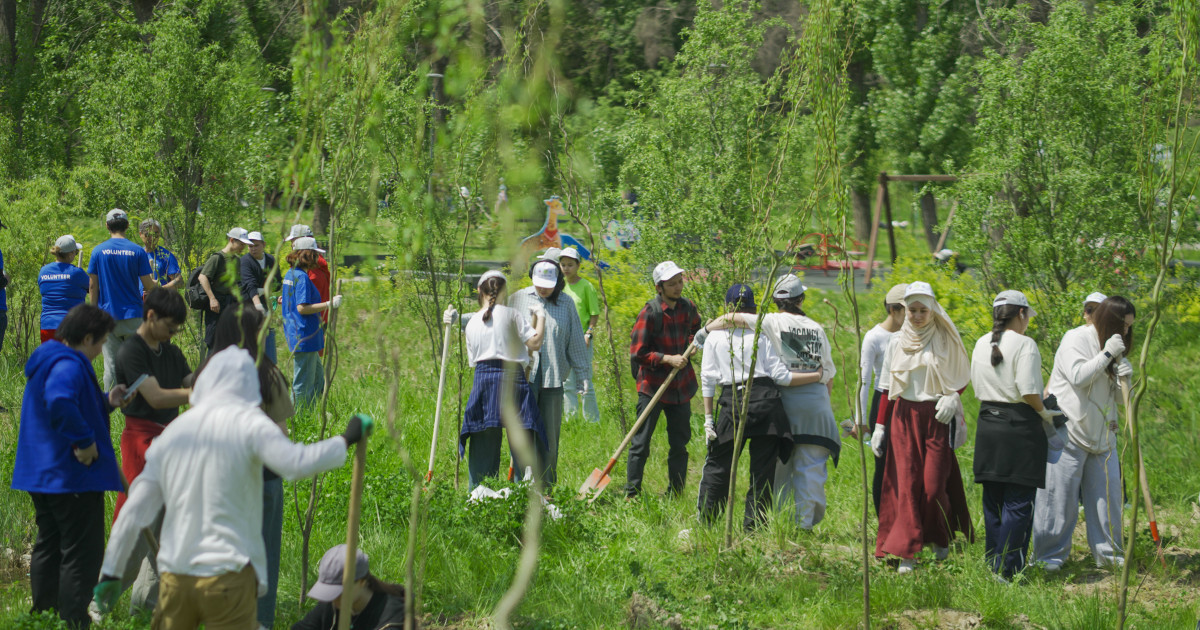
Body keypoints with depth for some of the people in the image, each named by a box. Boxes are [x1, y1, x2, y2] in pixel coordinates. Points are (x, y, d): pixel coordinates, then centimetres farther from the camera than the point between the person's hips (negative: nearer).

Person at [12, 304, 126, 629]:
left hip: (41, 476, 10)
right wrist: (85, 441, -31)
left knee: (48, 549, 18)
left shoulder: (47, 361, 13)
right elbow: (60, 403, -41)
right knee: (81, 554, -3)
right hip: (75, 478, -10)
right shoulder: (69, 366, -21)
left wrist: (106, 401, 8)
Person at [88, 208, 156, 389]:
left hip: (108, 315, 1)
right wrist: (156, 286, 22)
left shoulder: (98, 251, 0)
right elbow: (148, 286, -2)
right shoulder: (138, 252, -4)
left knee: (111, 365, 3)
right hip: (133, 314, -1)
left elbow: (92, 287, 2)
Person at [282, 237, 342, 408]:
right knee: (303, 384, -3)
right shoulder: (302, 277, -18)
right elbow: (302, 308, -23)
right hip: (304, 336, -11)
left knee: (319, 381, 17)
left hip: (295, 334, 11)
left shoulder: (290, 274, 13)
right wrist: (329, 304, -20)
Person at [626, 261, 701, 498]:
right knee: (641, 443, -2)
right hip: (653, 386, -5)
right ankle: (631, 494, 5)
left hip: (681, 387, 5)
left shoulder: (687, 308, 4)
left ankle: (675, 494, 20)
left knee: (680, 443, 10)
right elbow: (637, 352, -13)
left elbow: (696, 330, 27)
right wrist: (667, 359, -20)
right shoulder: (649, 313, -13)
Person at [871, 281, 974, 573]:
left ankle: (940, 538, 20)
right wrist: (880, 424, 8)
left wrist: (952, 397, -10)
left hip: (937, 418, -2)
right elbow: (887, 386, 12)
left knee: (934, 484, -5)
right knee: (906, 483, -4)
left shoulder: (945, 340, 2)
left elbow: (963, 378, 10)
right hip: (904, 418, 2)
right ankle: (905, 552, -3)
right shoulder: (897, 342, 9)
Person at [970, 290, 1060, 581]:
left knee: (993, 500, 14)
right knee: (1018, 502, -3)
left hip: (987, 423, 7)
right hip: (1020, 426, -7)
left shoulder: (981, 344, 10)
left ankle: (992, 565, 18)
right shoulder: (1024, 345, -12)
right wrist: (1045, 413, -2)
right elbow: (1028, 391, -18)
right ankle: (1006, 569, -7)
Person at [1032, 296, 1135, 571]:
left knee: (1107, 493, 5)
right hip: (1069, 431, -8)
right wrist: (1106, 355, -19)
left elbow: (1117, 397, 19)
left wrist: (1124, 378, -2)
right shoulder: (1076, 339, -7)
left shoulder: (1112, 346, 16)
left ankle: (1108, 553, 15)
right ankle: (1050, 555, 2)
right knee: (1060, 495, -5)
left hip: (1101, 434, 8)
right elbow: (1078, 376, -22)